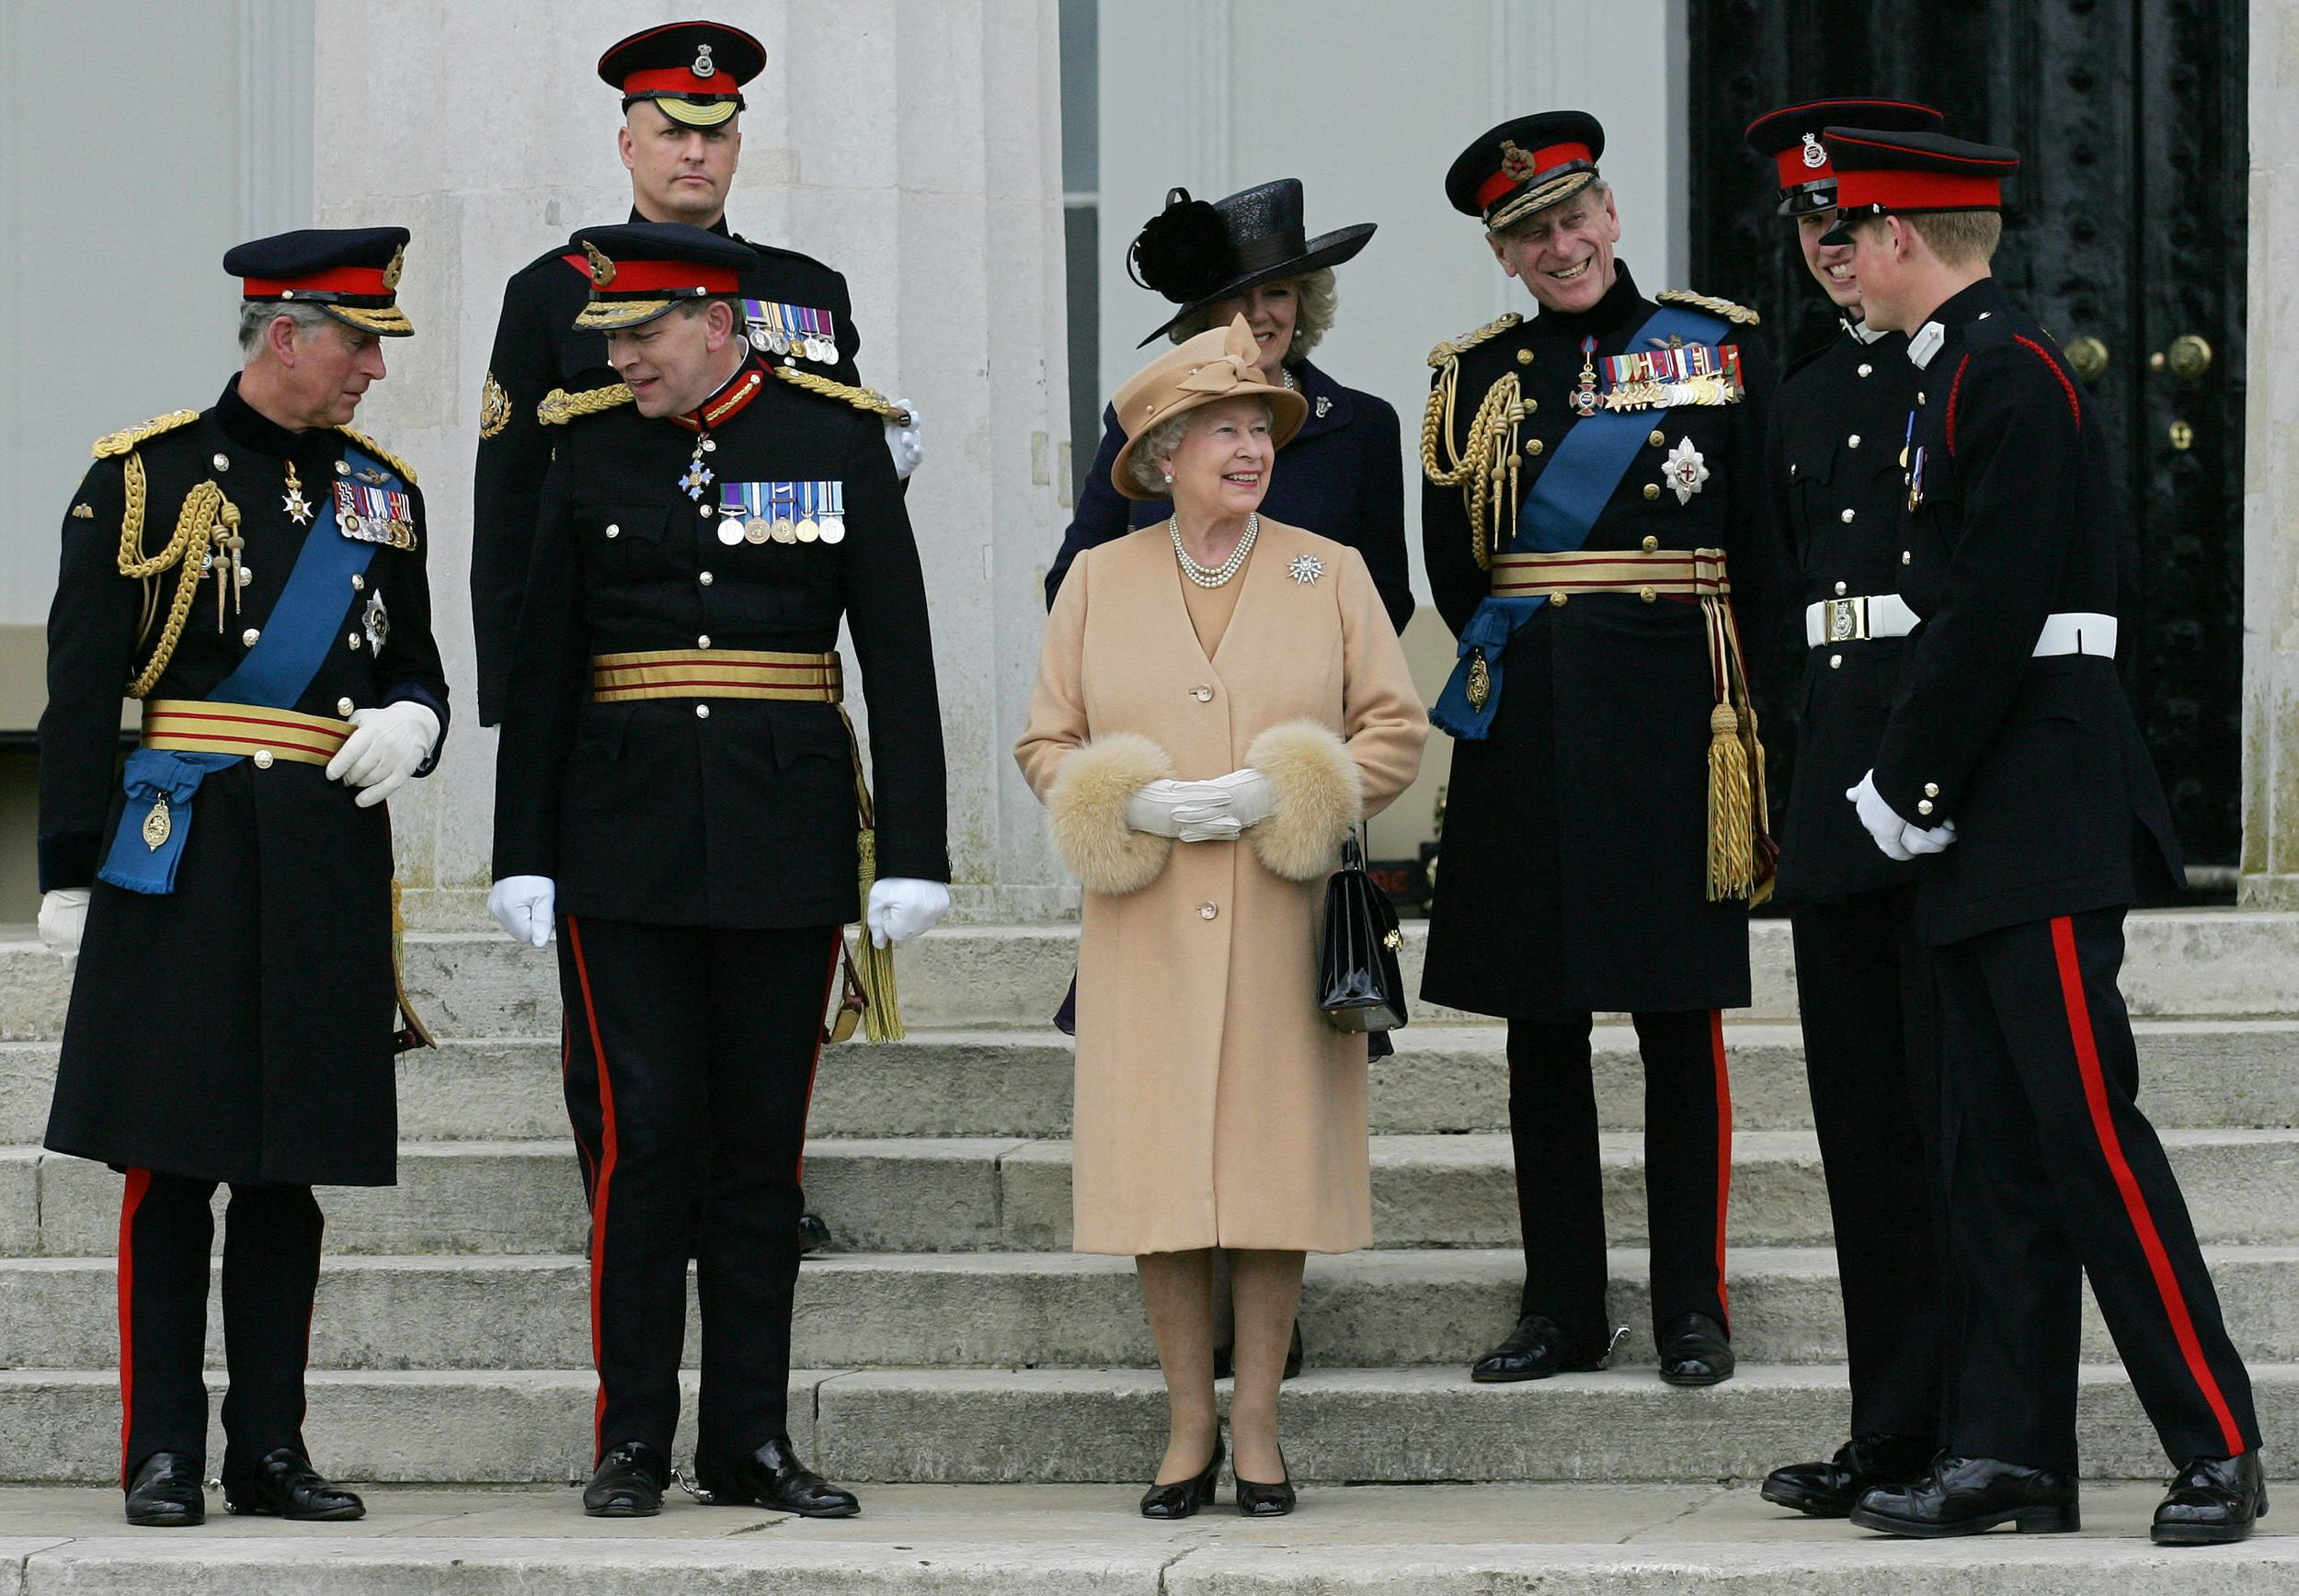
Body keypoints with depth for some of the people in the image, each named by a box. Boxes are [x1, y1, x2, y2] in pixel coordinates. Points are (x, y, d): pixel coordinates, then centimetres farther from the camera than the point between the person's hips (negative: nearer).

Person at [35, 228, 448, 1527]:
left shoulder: (384, 492, 12)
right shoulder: (144, 477, -1)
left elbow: (417, 669, 20)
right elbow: (81, 690, -2)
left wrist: (408, 726, -4)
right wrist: (70, 872, -6)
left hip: (332, 857, 4)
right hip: (184, 848, -4)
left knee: (290, 1163, 7)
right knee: (173, 1162, -2)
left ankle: (272, 1446, 13)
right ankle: (164, 1452, 3)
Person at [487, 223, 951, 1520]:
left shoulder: (838, 446, 1)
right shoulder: (594, 457, 6)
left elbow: (899, 658, 0)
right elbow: (545, 668, 8)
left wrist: (915, 853, -5)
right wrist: (525, 854, 3)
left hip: (787, 840, 0)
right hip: (626, 843, 0)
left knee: (762, 1143, 5)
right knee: (640, 1133, -4)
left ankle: (753, 1440, 11)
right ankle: (633, 1443, 2)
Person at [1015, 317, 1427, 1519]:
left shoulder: (1330, 574, 6)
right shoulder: (1100, 580, 8)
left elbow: (1395, 732, 3)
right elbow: (1046, 745, 9)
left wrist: (1277, 794, -11)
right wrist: (1137, 803, -10)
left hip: (1282, 924, -1)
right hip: (1146, 930, 1)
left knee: (1275, 1157, -1)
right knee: (1160, 1167, -1)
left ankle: (1258, 1422, 7)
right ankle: (1188, 1425, 8)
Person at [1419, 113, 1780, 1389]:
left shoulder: (1721, 347, 4)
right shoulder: (1474, 376, 9)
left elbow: (1765, 545, 4)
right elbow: (1455, 573, 11)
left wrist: (1714, 682, 3)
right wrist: (1524, 671, 7)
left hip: (1673, 711, -2)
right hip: (1526, 723, 2)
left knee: (1681, 1022, 0)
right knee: (1541, 1026, 4)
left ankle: (1692, 1307, 6)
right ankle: (1562, 1307, 11)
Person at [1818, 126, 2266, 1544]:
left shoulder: (2009, 374, -13)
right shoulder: (1969, 370, 17)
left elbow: (1995, 613, -20)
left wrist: (1905, 790, -13)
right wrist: (1919, 790, 17)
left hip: (2043, 823, -10)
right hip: (1991, 831, 10)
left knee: (2088, 1127, -10)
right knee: (2000, 1148, 8)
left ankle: (2220, 1446, -6)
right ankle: (2012, 1456, 10)